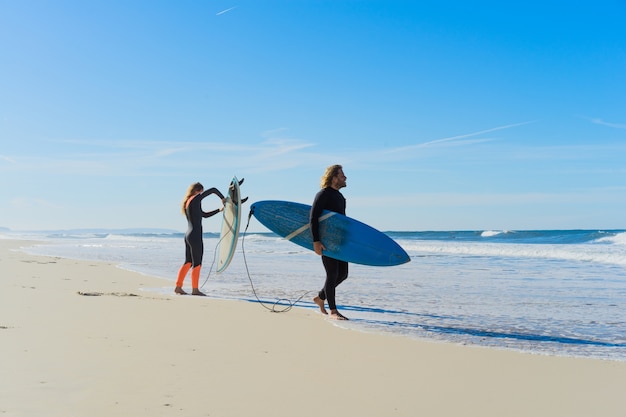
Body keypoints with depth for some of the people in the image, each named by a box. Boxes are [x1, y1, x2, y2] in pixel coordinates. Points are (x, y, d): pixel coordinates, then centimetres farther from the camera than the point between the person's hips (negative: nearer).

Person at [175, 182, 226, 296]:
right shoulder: (196, 199, -9)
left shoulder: (188, 202, 18)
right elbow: (213, 190, -9)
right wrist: (223, 198, 6)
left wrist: (219, 210, 21)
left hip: (188, 235, 9)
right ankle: (195, 289, 3)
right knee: (197, 264, -2)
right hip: (195, 236, -9)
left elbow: (204, 215, 24)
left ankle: (178, 287, 16)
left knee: (188, 263, 14)